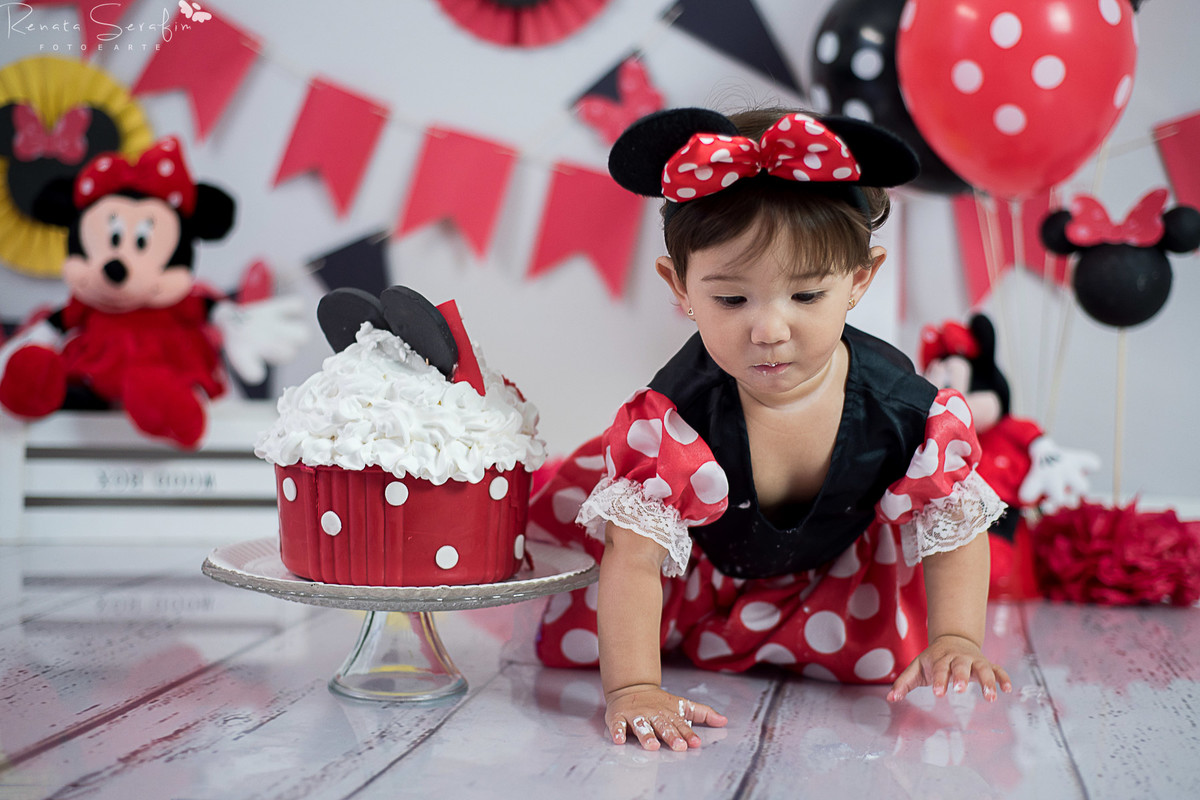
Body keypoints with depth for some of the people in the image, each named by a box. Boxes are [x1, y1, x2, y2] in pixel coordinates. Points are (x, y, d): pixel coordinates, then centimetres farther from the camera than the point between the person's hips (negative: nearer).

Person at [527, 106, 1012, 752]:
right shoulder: (676, 414, -38)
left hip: (831, 564, 2)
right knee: (571, 642, -3)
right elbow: (633, 560, -39)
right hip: (697, 563, -2)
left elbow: (955, 533, -17)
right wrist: (633, 689, -49)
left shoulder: (904, 409, -31)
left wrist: (953, 640, -33)